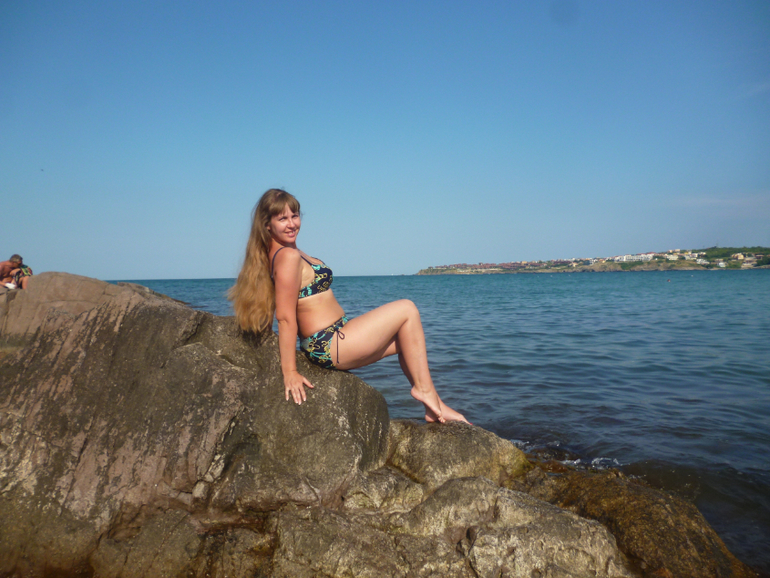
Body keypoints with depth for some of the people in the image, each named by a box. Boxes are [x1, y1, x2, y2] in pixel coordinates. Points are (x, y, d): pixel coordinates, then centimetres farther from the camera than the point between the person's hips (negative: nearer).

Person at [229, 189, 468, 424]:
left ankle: (433, 409, 19)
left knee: (405, 339, 19)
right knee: (407, 310, -2)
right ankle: (425, 389, 3)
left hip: (322, 343, 10)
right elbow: (285, 318, -22)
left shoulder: (277, 254, 11)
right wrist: (290, 373, -21)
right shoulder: (289, 257, -19)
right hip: (329, 345, -10)